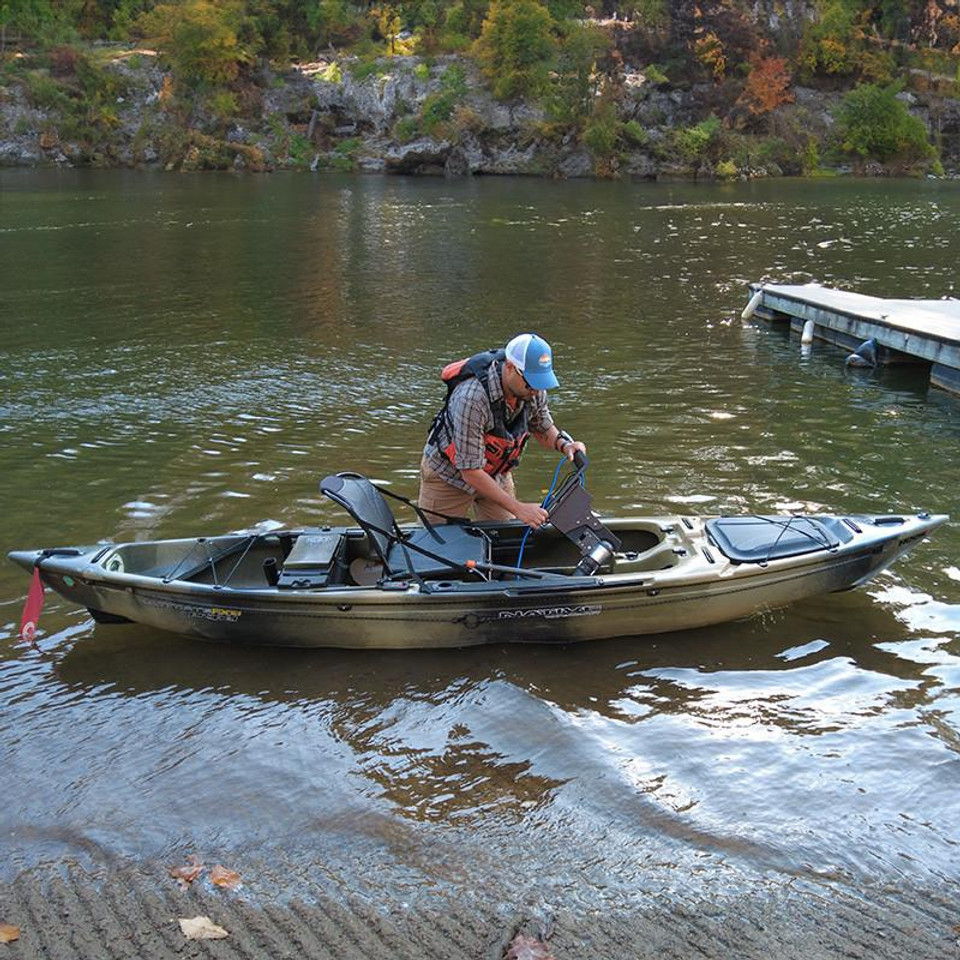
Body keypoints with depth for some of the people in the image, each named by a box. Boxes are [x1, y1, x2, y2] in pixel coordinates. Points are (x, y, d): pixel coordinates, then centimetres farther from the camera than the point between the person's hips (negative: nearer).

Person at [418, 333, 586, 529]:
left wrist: (564, 444, -20)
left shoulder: (534, 390, -19)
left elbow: (543, 429, 3)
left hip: (496, 474, 5)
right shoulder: (471, 398, -38)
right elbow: (470, 471, -34)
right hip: (449, 475, -5)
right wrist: (518, 508, -36)